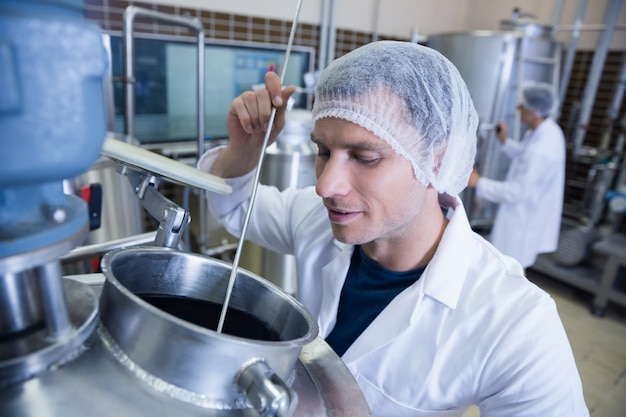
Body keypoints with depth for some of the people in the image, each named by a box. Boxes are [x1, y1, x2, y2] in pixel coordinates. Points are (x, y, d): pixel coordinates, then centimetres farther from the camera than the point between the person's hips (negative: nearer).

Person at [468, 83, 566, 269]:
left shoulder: (540, 150, -33)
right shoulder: (545, 130, -2)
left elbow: (517, 191, -28)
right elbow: (525, 156, 16)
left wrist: (479, 182, -23)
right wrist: (505, 141, 1)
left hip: (524, 222, -10)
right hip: (529, 213, 10)